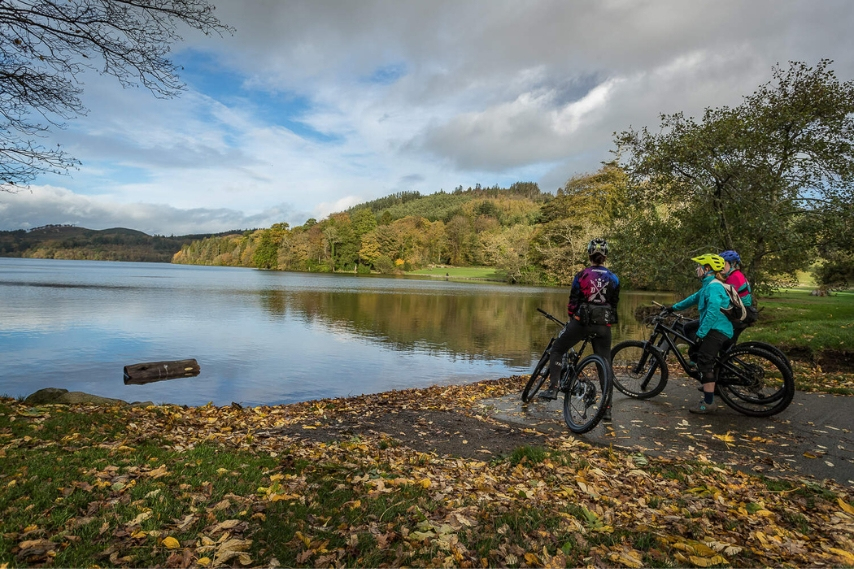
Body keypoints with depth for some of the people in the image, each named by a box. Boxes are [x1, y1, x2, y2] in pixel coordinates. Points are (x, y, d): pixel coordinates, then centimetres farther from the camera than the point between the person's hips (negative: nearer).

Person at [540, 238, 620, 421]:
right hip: (603, 325, 3)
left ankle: (552, 388, 0)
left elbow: (573, 301, 0)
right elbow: (614, 304, 10)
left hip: (582, 321, -3)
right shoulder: (613, 278, 5)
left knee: (556, 350, 13)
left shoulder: (582, 275, -3)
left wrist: (571, 318, 16)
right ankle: (607, 408, 10)